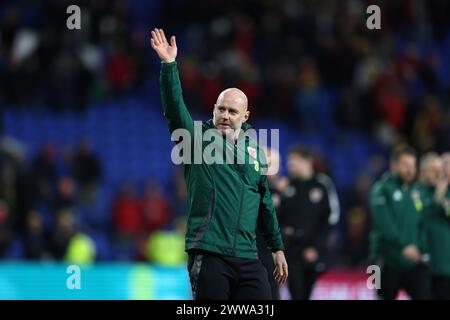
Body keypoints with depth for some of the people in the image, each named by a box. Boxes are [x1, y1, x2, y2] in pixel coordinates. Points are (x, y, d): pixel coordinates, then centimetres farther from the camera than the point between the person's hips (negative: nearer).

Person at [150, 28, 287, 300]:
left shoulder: (255, 151, 16)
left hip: (248, 259, 4)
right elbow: (175, 109, -12)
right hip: (209, 256, -4)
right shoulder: (199, 140, 4)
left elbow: (265, 203, 23)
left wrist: (277, 247, 24)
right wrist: (169, 65, -24)